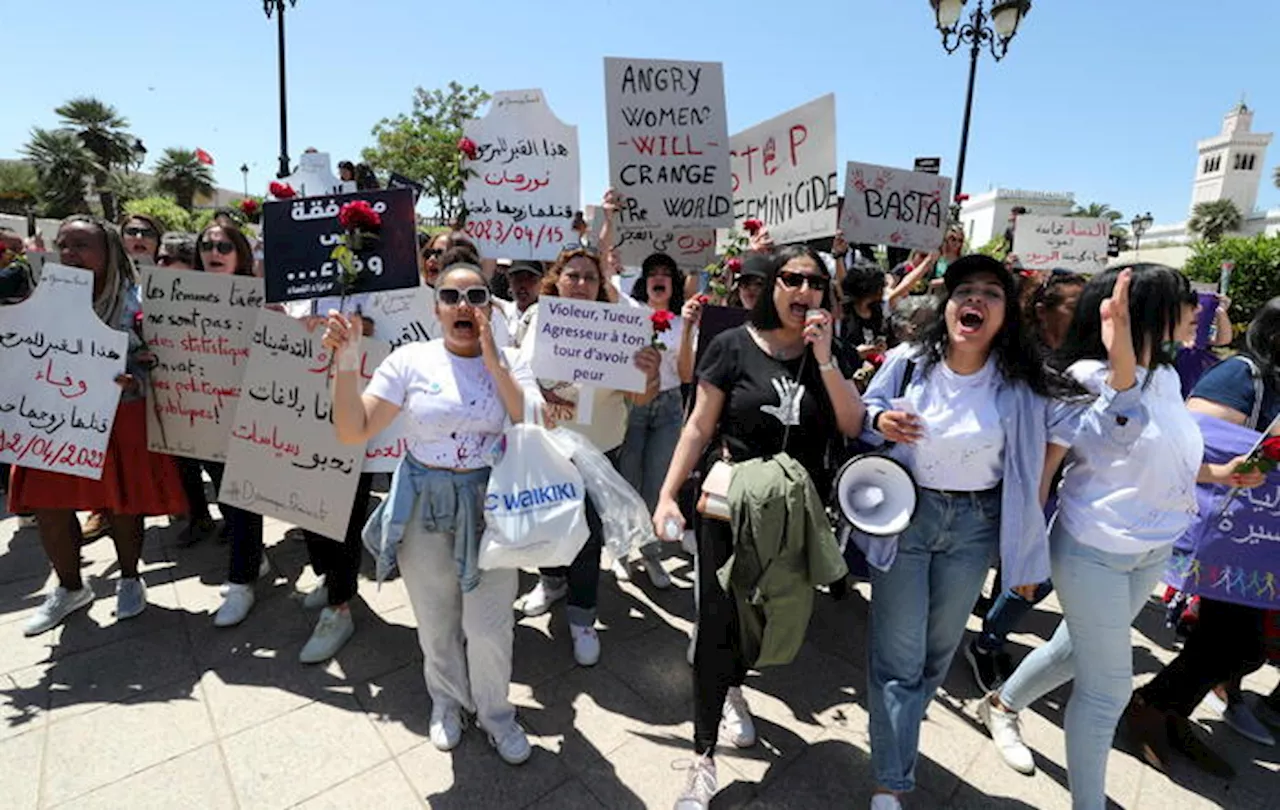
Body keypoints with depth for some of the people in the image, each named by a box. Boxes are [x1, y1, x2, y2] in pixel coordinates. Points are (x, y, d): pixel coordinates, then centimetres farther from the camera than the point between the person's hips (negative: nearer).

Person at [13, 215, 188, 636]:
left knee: (123, 502, 7)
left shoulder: (136, 302, -7)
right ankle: (70, 588, 31)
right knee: (49, 505, 8)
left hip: (121, 420, -4)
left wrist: (132, 383, -24)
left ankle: (129, 579, 31)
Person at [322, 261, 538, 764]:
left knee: (490, 626, 6)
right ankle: (446, 700, 46)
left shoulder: (510, 363, -4)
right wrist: (346, 362, -21)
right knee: (436, 622, 17)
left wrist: (493, 363, -20)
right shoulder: (412, 360, -7)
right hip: (424, 505, 1)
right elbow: (352, 432, -8)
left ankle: (494, 712, 35)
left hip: (490, 505, 0)